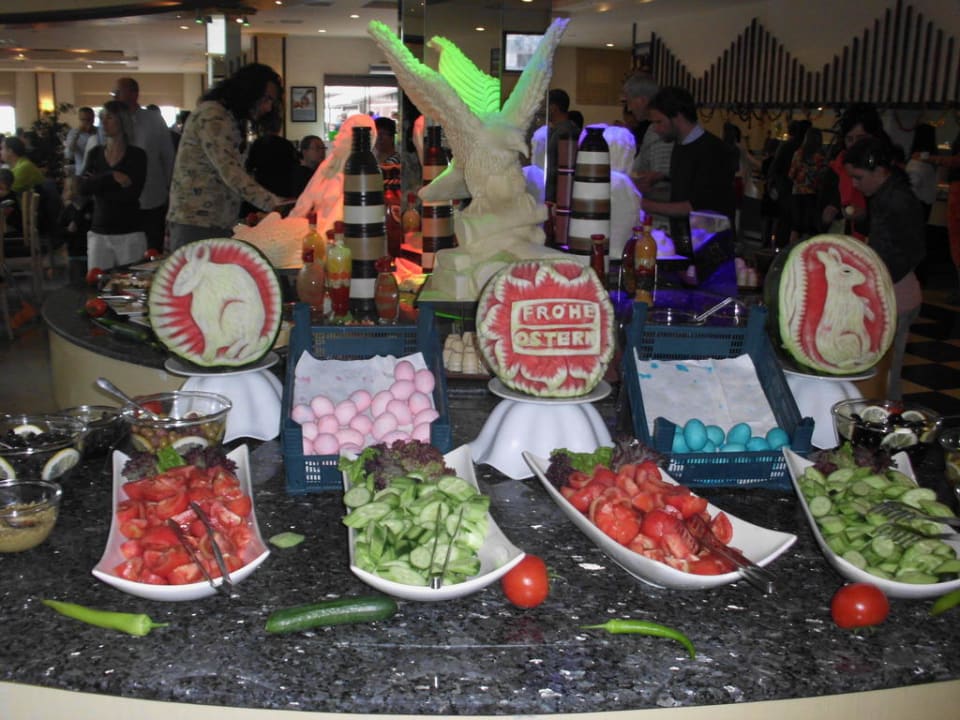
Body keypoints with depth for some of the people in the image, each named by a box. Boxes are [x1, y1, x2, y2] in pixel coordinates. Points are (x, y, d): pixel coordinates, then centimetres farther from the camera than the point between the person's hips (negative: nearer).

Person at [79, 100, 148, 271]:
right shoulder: (95, 153, 11)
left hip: (130, 234, -3)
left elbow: (131, 194, -13)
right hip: (98, 233, 3)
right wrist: (112, 177, -14)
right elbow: (84, 187, -3)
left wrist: (98, 184, -5)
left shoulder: (137, 154, -1)